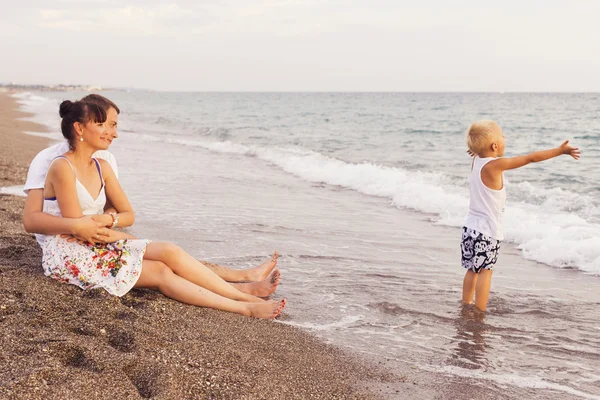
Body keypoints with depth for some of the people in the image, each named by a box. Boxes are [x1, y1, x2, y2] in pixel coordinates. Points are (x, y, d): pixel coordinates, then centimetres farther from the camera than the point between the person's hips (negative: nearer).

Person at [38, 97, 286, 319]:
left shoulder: (101, 167, 8)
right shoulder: (63, 168, -15)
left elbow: (128, 214, 8)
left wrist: (106, 219, -12)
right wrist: (120, 235, -9)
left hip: (97, 245, 7)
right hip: (68, 255, -7)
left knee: (169, 252, -14)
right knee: (160, 272, -18)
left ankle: (243, 290, -12)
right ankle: (245, 307, -18)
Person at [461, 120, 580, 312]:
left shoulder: (477, 160, 2)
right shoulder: (495, 165, -18)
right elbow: (531, 158, -16)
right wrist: (560, 150, -11)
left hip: (471, 226, 8)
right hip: (487, 230, -8)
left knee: (473, 269, 15)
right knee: (485, 271, -2)